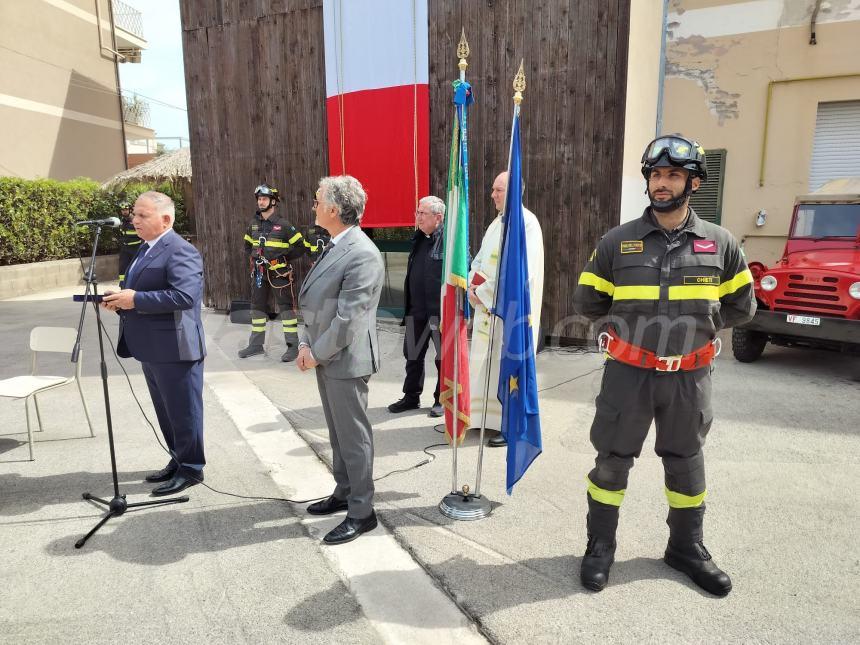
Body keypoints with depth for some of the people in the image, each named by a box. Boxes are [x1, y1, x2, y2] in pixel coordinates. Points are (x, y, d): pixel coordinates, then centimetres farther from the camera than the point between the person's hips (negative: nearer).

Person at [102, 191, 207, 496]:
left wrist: (135, 300, -24)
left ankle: (191, 469, 16)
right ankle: (178, 461, 33)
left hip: (175, 348, -10)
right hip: (152, 348, 10)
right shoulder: (146, 248, 15)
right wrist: (121, 298, 2)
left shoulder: (180, 251, -17)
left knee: (182, 412, 2)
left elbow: (184, 296, -28)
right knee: (166, 412, 19)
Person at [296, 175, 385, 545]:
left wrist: (317, 354, -12)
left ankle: (361, 513, 16)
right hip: (325, 358, 9)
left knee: (354, 437, 2)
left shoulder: (362, 255, -20)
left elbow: (347, 319, -22)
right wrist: (306, 344, 2)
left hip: (346, 361, -9)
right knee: (338, 432, 20)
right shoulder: (334, 248, 10)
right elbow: (313, 303, 13)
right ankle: (343, 494, 37)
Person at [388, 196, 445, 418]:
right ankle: (411, 397, 31)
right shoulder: (419, 238, 11)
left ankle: (442, 399, 24)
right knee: (413, 355, 16)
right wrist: (408, 303, 18)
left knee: (443, 357, 8)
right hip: (416, 309, 8)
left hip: (440, 310, -7)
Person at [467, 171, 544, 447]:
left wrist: (483, 292, -15)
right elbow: (480, 259, 18)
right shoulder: (497, 223, 16)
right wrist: (472, 286, -1)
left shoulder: (526, 223, -12)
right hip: (488, 305, 8)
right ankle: (489, 416, 25)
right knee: (487, 362, 12)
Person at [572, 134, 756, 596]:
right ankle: (600, 545, 25)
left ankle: (687, 548, 36)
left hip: (688, 377, 2)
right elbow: (588, 303, 5)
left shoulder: (719, 243, 0)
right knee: (612, 460, 7)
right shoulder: (618, 241, -3)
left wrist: (698, 326, 3)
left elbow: (740, 306, 10)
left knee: (686, 463, 16)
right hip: (628, 372, -1)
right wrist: (628, 327, 4)